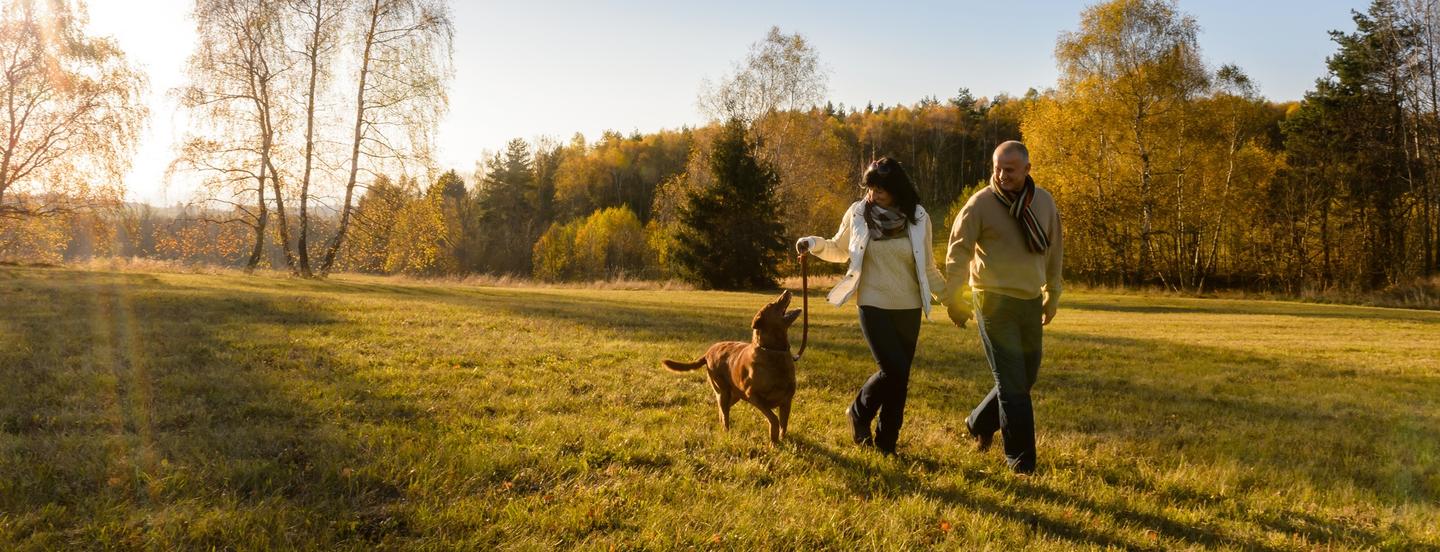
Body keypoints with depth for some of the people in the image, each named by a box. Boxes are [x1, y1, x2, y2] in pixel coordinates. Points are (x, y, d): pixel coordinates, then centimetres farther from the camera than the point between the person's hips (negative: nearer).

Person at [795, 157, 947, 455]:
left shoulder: (918, 218, -2)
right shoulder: (857, 213, -4)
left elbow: (928, 268, 8)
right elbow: (839, 251, 11)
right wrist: (816, 244, -8)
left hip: (909, 309, 2)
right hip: (874, 306, -2)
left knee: (900, 376, 6)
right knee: (894, 371, -15)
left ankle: (886, 443, 21)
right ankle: (860, 412, 14)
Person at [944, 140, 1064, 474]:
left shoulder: (1044, 202, 5)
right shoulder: (981, 203, -9)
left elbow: (1054, 251, 15)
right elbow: (958, 252, -6)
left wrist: (1053, 296, 17)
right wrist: (955, 300, -9)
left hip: (1031, 302, 5)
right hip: (994, 302, -5)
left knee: (1026, 377, 13)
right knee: (1013, 383, -5)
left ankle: (979, 424, 35)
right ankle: (1021, 459, 5)